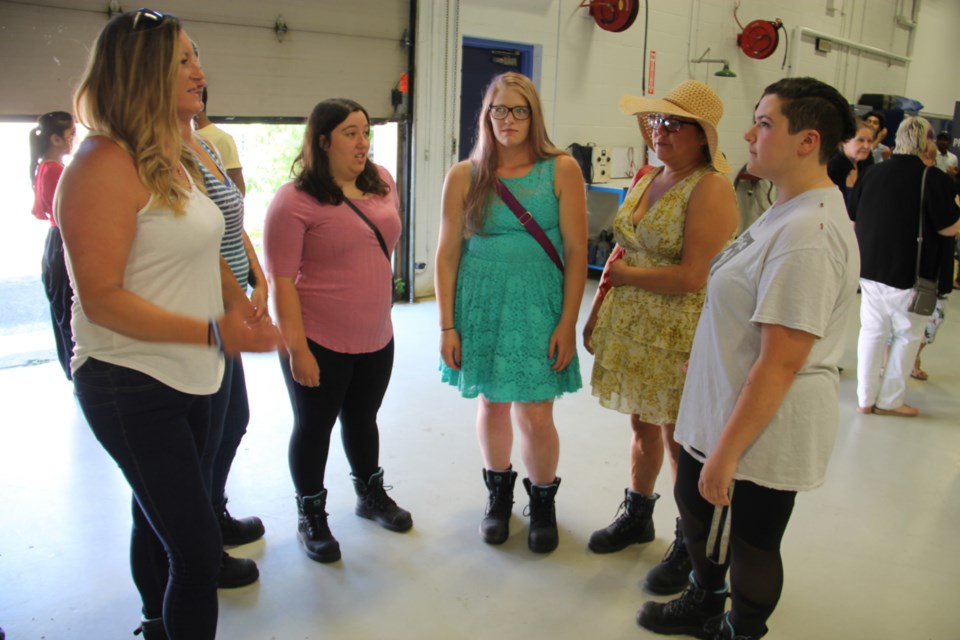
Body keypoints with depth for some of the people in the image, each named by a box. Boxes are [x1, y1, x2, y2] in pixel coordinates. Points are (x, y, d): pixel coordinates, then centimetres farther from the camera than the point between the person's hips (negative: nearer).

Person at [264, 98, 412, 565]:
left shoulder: (381, 181, 2)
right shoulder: (295, 201, -17)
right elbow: (281, 280, -18)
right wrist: (297, 348, -19)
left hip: (376, 336, 6)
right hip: (320, 342, -5)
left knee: (362, 418, 22)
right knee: (314, 427, 11)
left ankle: (371, 495, 42)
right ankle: (311, 517, 30)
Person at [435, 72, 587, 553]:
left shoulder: (561, 170, -3)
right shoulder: (464, 176, 2)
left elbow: (576, 251, -4)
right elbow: (447, 254, 2)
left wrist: (568, 323, -9)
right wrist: (447, 326, -2)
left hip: (538, 307, -2)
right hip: (481, 306, 2)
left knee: (535, 415, 0)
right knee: (491, 404, 13)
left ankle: (543, 502, 27)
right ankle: (498, 493, 38)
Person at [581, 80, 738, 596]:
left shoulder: (710, 189, -15)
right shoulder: (646, 182, 11)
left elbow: (692, 277, -22)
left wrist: (625, 274, -11)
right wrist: (597, 311, 12)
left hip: (680, 338, -7)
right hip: (630, 329, 7)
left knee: (680, 442, 5)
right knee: (642, 425, 19)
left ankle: (689, 547, 24)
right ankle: (636, 517, 39)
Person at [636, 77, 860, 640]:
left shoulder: (807, 234, -27)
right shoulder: (790, 209, 7)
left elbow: (779, 364, -28)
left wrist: (727, 452, -23)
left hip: (764, 424, -10)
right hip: (727, 406, 10)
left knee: (750, 540, 11)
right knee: (695, 504, 25)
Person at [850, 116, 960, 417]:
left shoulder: (873, 173, 1)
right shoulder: (934, 179, -15)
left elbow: (853, 221, 8)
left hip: (870, 268, 5)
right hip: (910, 273, -5)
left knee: (872, 331, 13)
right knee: (907, 336, 10)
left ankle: (866, 398, 16)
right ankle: (889, 400, 15)